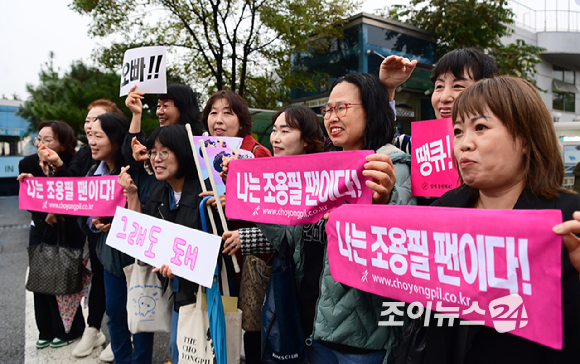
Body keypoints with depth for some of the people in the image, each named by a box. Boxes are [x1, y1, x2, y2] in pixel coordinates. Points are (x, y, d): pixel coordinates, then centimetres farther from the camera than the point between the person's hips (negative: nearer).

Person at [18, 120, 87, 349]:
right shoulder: (27, 164, -5)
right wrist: (46, 215, -21)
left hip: (68, 233, -4)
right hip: (40, 231, 5)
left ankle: (69, 331, 23)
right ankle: (46, 331, 27)